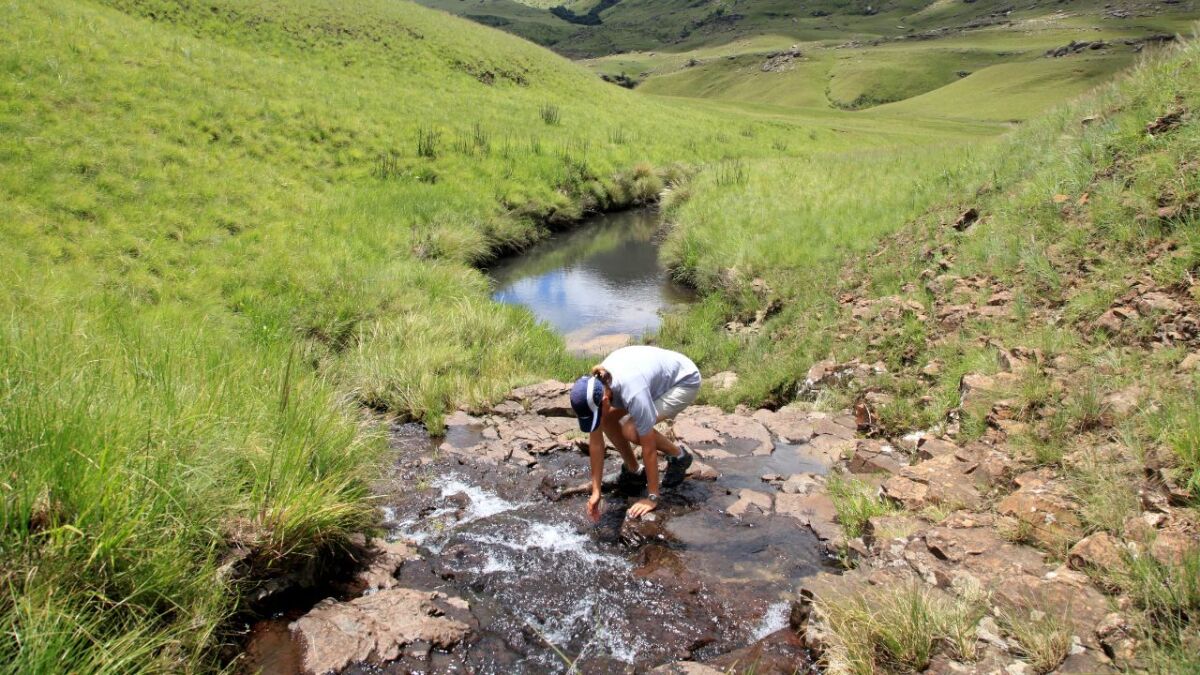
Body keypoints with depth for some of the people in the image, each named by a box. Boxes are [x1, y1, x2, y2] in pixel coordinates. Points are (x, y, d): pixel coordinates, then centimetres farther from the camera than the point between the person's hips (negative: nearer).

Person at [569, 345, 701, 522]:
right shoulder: (594, 387, -20)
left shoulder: (632, 394, -41)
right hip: (659, 373, 7)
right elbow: (595, 439, -11)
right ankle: (633, 471, 11)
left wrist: (652, 497, -24)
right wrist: (596, 491, -10)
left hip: (685, 380, -7)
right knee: (608, 419, -8)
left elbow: (649, 447, -32)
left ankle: (679, 456, 1)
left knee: (631, 430, -24)